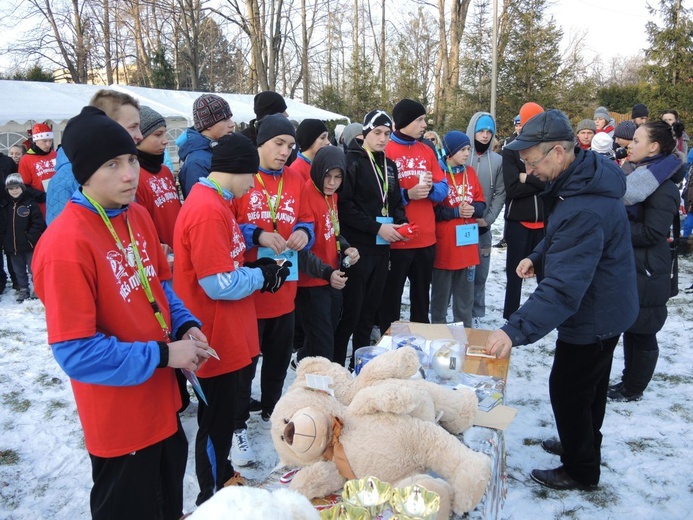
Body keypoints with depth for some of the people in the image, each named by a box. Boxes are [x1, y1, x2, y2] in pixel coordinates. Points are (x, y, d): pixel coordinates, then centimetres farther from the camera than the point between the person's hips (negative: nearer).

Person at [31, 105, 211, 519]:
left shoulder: (138, 216, -1)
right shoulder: (66, 245, -26)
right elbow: (75, 352, -25)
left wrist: (186, 326, -5)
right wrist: (163, 355, -22)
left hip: (162, 401, 8)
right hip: (119, 421, -7)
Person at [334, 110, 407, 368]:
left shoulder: (389, 165, 16)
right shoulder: (351, 160, -6)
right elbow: (344, 205, -15)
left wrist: (401, 222, 2)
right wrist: (376, 227, -17)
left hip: (381, 248, 7)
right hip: (357, 247, -7)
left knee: (370, 310, 13)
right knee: (350, 311, -3)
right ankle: (335, 366, 9)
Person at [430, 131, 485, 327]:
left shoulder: (470, 172, 10)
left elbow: (481, 204, 12)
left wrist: (473, 209, -9)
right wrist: (455, 212, -16)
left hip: (468, 244, 6)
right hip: (444, 245, -5)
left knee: (466, 295, 14)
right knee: (441, 294, 6)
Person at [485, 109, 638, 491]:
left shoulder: (585, 209, -36)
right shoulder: (584, 173, -3)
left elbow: (564, 285, -40)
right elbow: (562, 234, 16)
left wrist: (516, 330, -44)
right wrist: (538, 256, 6)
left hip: (593, 317, -10)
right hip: (605, 308, 10)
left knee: (567, 389, 7)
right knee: (590, 384, 26)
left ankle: (580, 471, 28)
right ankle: (580, 444, 48)